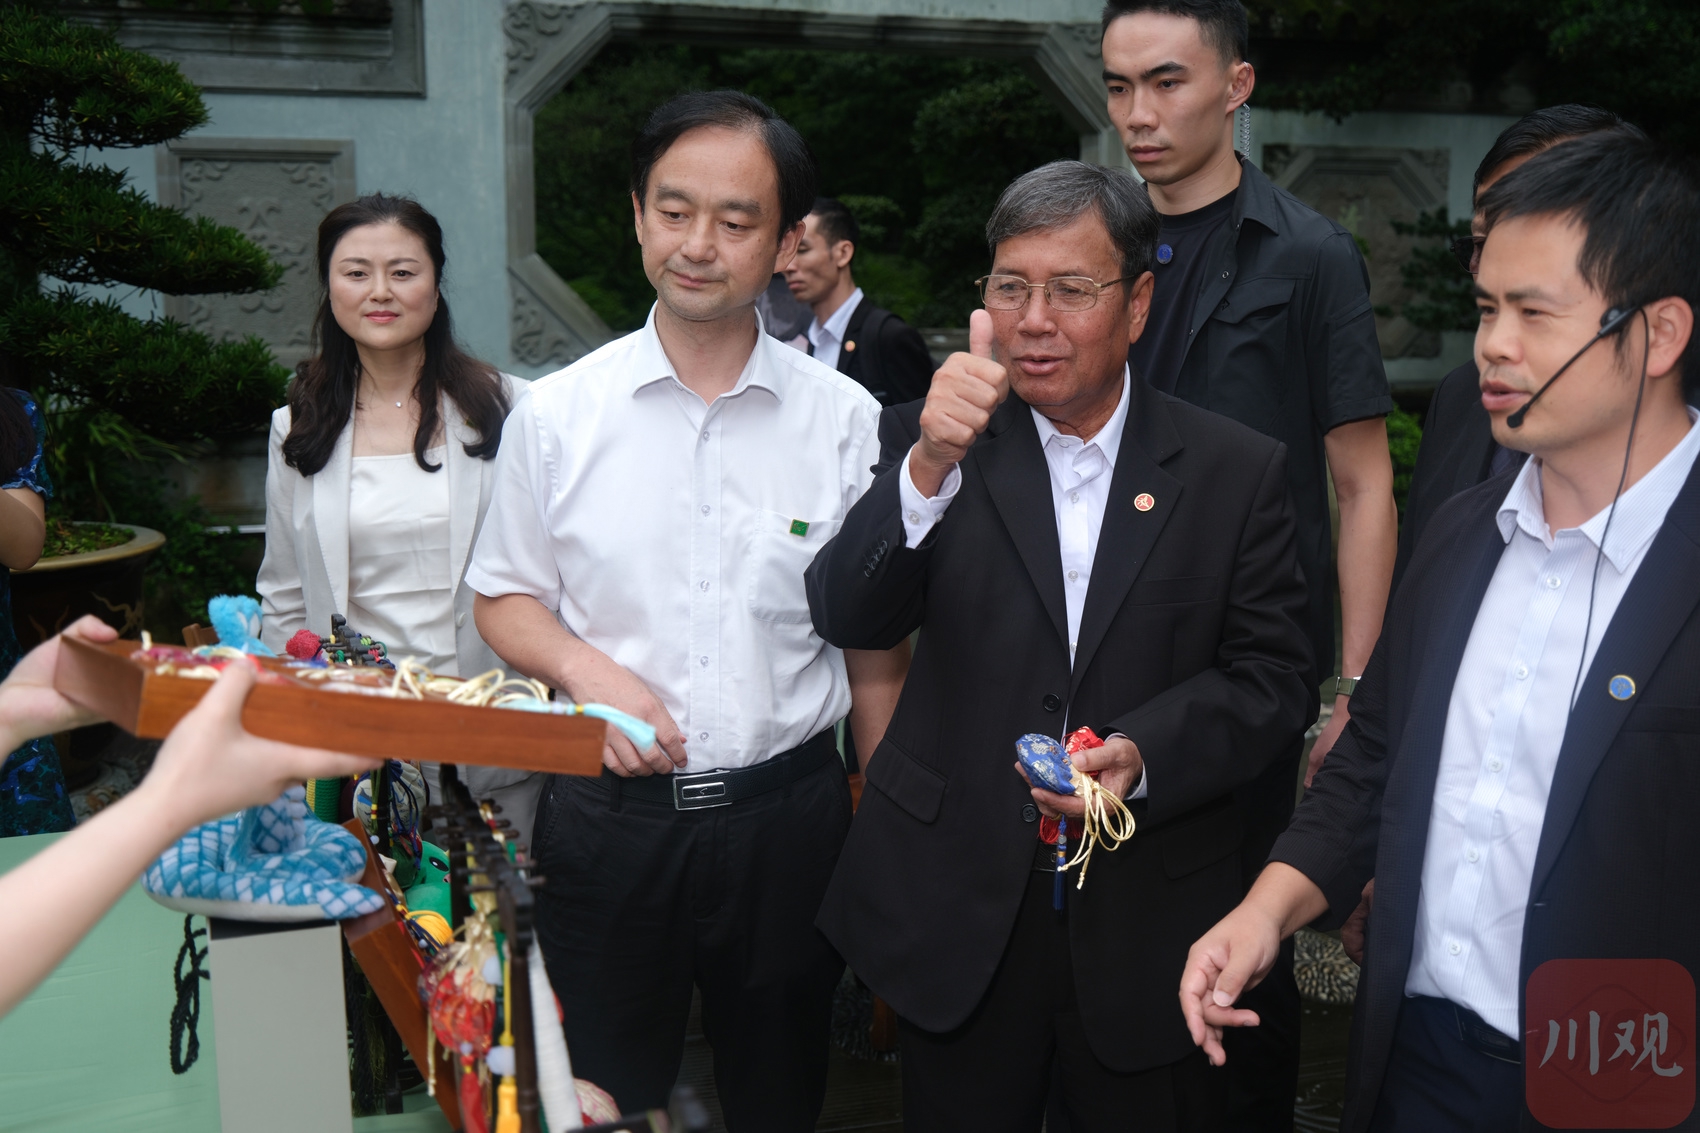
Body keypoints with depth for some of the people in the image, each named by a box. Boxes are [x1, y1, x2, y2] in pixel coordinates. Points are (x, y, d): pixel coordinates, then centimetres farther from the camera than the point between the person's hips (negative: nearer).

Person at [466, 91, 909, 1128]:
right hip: (609, 817, 1)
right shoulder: (556, 412, -3)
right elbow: (506, 598, 7)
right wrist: (587, 669, -13)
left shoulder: (846, 419, -4)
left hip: (789, 817, 0)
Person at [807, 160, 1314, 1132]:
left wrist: (1142, 754, -19)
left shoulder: (1238, 470, -1)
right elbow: (847, 620, -12)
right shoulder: (930, 444, -1)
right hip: (958, 922, 0)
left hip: (1151, 931, 0)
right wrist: (930, 468, -27)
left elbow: (1276, 680, -2)